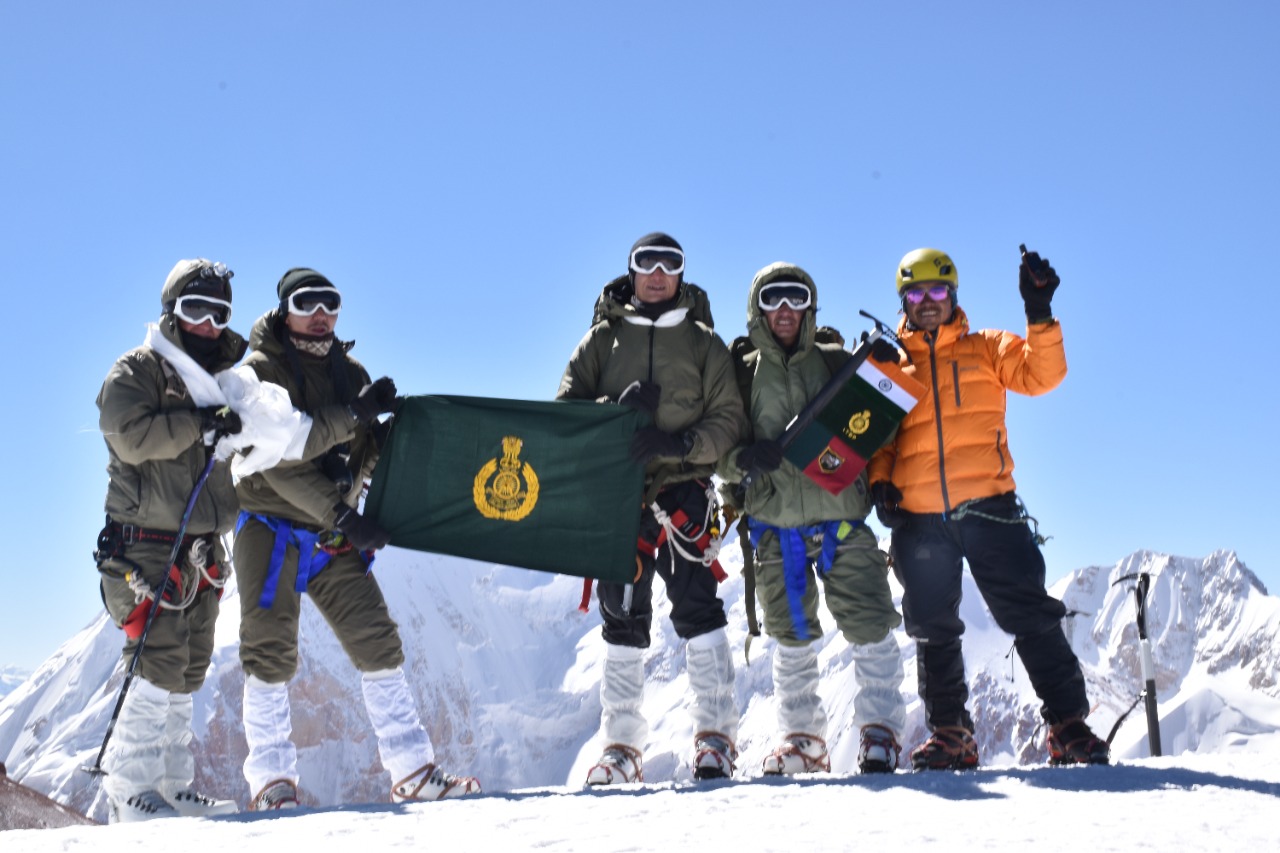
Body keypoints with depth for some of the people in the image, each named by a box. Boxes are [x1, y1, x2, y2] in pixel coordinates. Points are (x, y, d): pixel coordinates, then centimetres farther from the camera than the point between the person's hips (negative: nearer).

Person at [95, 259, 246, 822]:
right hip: (148, 545, -7)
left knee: (189, 671, 9)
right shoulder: (137, 371, -3)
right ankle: (129, 792, -6)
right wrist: (198, 423, -23)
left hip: (202, 550, 7)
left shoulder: (220, 382, 18)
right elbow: (132, 437, -19)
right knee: (160, 666, -13)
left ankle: (172, 785, 16)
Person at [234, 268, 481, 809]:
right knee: (271, 655, -5)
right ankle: (271, 780, 6)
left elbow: (365, 450, 8)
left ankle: (413, 772, 2)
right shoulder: (261, 371, -7)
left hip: (334, 538, 5)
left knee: (377, 642, -1)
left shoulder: (348, 372, 10)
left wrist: (396, 430, -11)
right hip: (272, 528, -5)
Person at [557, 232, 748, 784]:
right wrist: (613, 409, -14)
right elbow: (567, 407, 6)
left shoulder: (702, 342, 10)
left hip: (683, 488, -2)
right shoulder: (604, 338, 13)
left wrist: (680, 443, -16)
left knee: (696, 607, -12)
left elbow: (729, 419, 2)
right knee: (623, 619, 4)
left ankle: (716, 737, -5)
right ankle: (622, 746, 11)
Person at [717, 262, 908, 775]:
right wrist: (744, 457, -16)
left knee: (870, 628, -7)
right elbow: (722, 455, 5)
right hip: (775, 526, 1)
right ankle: (801, 740, 19)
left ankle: (880, 731, 7)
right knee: (792, 639, 8)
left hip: (841, 517, -1)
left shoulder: (838, 364, 7)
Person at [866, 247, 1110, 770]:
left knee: (1032, 618, -5)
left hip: (987, 509, -2)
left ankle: (1070, 728, 3)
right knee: (934, 633, 9)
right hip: (918, 520, 2)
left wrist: (1039, 315, -18)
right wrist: (879, 482, -2)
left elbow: (1042, 374, -5)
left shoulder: (985, 349, 10)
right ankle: (948, 736, 21)